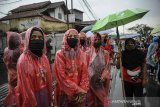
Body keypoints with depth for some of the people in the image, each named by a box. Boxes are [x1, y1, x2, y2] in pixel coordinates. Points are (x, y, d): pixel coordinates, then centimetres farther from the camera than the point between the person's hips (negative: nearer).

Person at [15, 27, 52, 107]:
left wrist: (49, 97, 8)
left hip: (45, 94, 6)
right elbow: (25, 86, -16)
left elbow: (48, 80, 5)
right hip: (31, 96, -6)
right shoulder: (23, 60, -18)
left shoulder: (44, 58, 0)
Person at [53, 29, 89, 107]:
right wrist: (77, 90, -16)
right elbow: (62, 76, -15)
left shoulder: (81, 54, 2)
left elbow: (84, 74, -1)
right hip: (65, 92, -3)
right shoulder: (60, 55, -9)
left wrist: (83, 90, -12)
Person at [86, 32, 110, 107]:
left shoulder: (105, 53, 4)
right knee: (92, 100, 7)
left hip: (102, 81, 1)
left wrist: (103, 77, -16)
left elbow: (107, 67, -2)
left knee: (102, 100, 8)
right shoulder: (88, 53, -1)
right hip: (91, 81, -1)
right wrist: (91, 78, -10)